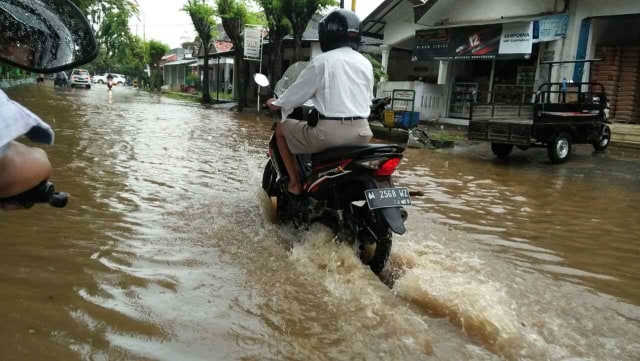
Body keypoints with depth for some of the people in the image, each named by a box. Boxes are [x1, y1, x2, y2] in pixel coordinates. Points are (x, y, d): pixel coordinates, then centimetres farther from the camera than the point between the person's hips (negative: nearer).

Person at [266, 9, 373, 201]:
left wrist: (276, 104, 24)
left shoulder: (321, 61, -3)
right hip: (362, 131, 6)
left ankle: (295, 185, 14)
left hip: (331, 130, -6)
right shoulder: (365, 63, 13)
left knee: (281, 129, 17)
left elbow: (297, 93, 5)